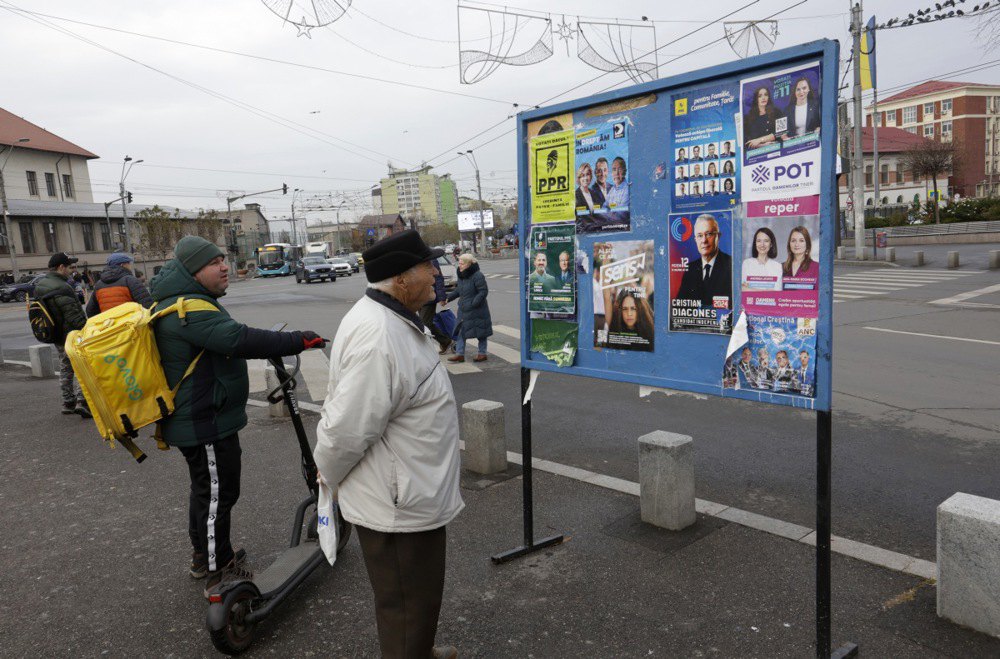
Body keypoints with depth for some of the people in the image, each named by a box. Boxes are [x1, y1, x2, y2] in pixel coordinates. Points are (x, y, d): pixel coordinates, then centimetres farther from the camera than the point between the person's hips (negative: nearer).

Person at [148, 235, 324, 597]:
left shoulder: (178, 303, 10)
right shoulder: (190, 310, -26)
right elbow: (240, 340, -35)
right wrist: (298, 341, -32)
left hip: (195, 418, 11)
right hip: (206, 422, -11)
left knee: (204, 488, 24)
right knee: (218, 493, 2)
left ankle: (203, 555, 41)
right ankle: (219, 571, 17)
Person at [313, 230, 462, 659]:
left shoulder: (392, 319, 5)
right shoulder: (379, 341, -31)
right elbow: (346, 429, -28)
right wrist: (329, 475, -9)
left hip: (410, 494, 11)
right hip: (398, 505, -11)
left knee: (419, 592, 30)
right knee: (407, 602, 10)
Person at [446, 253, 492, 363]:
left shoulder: (478, 276, -18)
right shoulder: (461, 276, 8)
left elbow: (483, 291, -18)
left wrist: (473, 303, -23)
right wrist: (448, 298, 13)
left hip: (477, 310, -8)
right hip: (463, 310, 8)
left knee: (480, 331, 5)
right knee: (461, 331, 6)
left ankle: (482, 353, 18)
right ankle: (460, 354, 11)